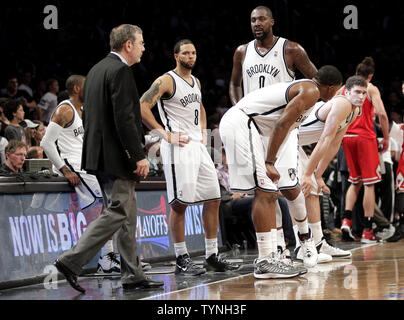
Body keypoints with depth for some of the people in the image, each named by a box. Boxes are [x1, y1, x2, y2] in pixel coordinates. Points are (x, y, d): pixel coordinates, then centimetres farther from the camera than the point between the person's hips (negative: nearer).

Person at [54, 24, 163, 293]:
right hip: (115, 157, -10)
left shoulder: (97, 70, 17)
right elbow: (124, 118, -21)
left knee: (128, 214, 12)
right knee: (118, 212, -8)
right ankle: (72, 262, -12)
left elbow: (89, 115, 20)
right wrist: (139, 157, -19)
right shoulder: (120, 71, -14)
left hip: (99, 155, 10)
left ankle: (133, 276, 14)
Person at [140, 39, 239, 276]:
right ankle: (182, 260, -1)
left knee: (213, 199, 7)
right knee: (180, 203, -7)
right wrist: (165, 134, -16)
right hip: (178, 148, -8)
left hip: (198, 146, 8)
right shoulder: (167, 81, -7)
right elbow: (142, 108, -16)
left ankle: (212, 256, 14)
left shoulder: (196, 82, 17)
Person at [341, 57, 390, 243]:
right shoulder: (371, 89, -1)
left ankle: (346, 220, -1)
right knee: (369, 184, 0)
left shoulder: (343, 89, 12)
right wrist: (386, 138, -5)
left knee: (355, 182, 17)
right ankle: (367, 231, -2)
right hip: (365, 137, -5)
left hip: (347, 137, 5)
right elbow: (381, 114, -13)